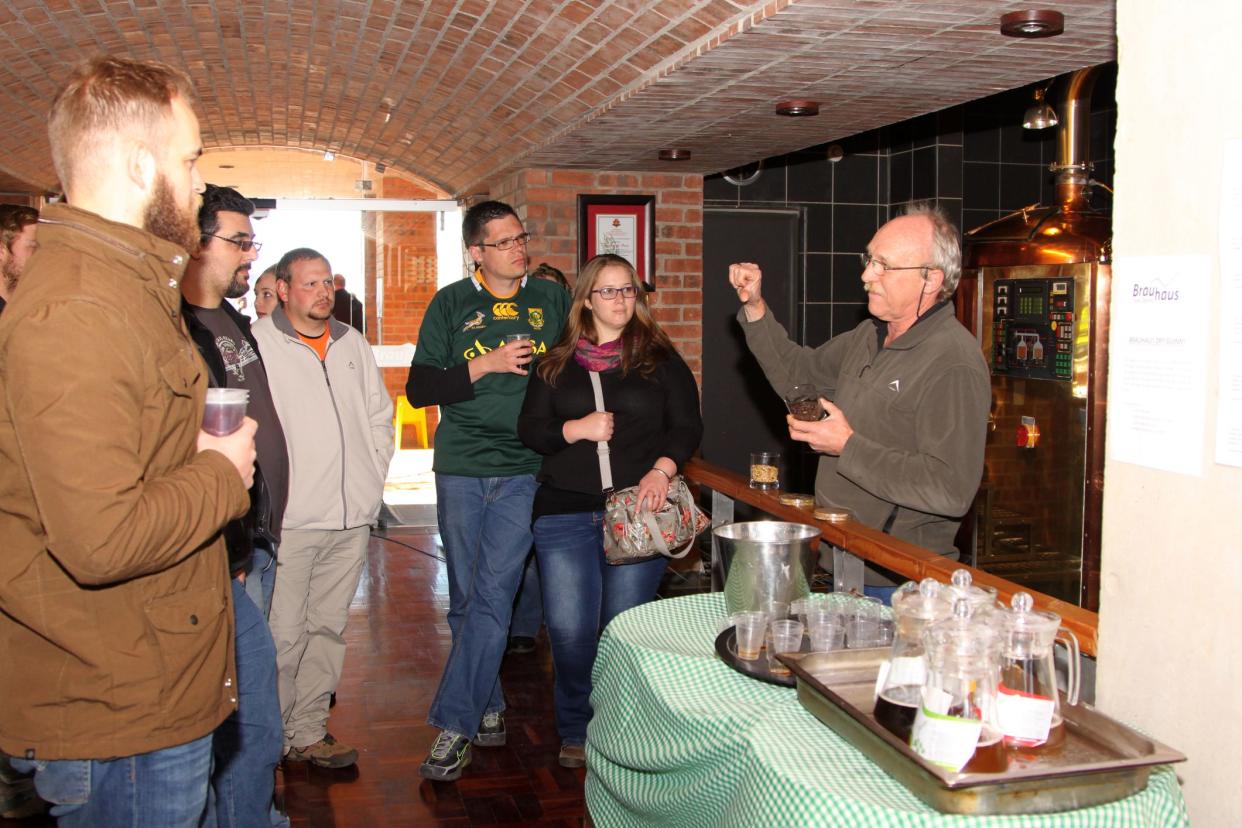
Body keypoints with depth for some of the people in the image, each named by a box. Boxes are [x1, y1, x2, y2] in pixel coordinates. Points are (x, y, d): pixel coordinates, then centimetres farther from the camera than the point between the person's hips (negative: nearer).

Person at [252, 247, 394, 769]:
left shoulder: (353, 345, 14)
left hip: (351, 516, 6)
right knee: (283, 634, -2)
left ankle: (308, 731, 23)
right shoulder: (257, 344, -6)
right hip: (288, 519, -6)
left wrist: (372, 479, 13)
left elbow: (380, 415, 22)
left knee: (329, 627, 12)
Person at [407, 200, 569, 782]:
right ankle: (488, 707, 24)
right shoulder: (451, 305, 6)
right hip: (461, 469, 1)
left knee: (492, 597, -9)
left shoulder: (553, 301, 9)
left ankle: (454, 725, -3)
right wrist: (487, 365, -11)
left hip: (523, 471, -1)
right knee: (465, 599, 8)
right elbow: (419, 388, 1)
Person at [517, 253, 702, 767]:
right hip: (565, 511, 1)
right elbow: (529, 428, 8)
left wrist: (662, 469, -15)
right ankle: (575, 730, 18)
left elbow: (688, 426, 3)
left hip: (637, 510, -1)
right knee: (570, 629, -2)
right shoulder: (556, 363, 11)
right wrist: (576, 429, -11)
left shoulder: (660, 360, 8)